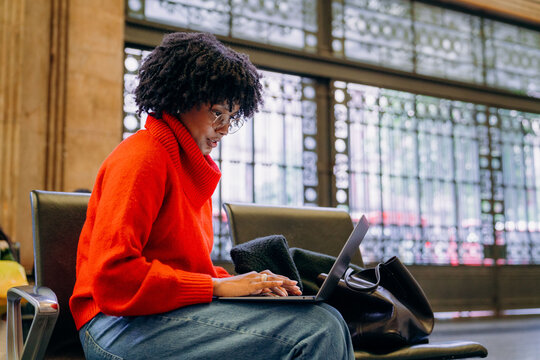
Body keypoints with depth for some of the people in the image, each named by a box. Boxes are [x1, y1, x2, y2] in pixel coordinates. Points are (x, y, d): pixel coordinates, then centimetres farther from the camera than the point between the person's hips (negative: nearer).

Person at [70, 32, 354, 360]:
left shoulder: (193, 165, 20)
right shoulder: (143, 157, -9)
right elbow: (113, 277, -18)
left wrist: (242, 282, 2)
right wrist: (217, 286, -17)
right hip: (126, 322, -8)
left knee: (327, 319, -12)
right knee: (319, 330, -25)